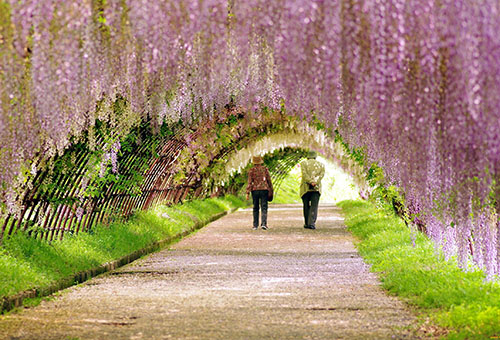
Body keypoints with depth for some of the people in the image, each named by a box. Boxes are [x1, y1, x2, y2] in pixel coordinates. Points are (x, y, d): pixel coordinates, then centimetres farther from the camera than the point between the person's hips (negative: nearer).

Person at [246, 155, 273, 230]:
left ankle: (255, 225, 12)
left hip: (255, 190, 0)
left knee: (255, 208, 11)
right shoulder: (265, 169, 2)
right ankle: (264, 223, -18)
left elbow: (250, 182, -6)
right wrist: (271, 190, 13)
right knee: (264, 208, -1)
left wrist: (247, 193, -5)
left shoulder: (251, 170, -2)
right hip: (264, 189, 0)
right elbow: (269, 180, 3)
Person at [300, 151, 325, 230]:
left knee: (306, 206, 11)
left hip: (305, 187, -1)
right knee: (314, 206, -3)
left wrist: (310, 182, -16)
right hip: (317, 188, 1)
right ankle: (312, 223, -19)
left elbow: (304, 174, -9)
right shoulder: (321, 165, 13)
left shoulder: (303, 163, 7)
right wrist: (315, 182, -14)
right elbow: (322, 174, -3)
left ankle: (307, 223, 15)